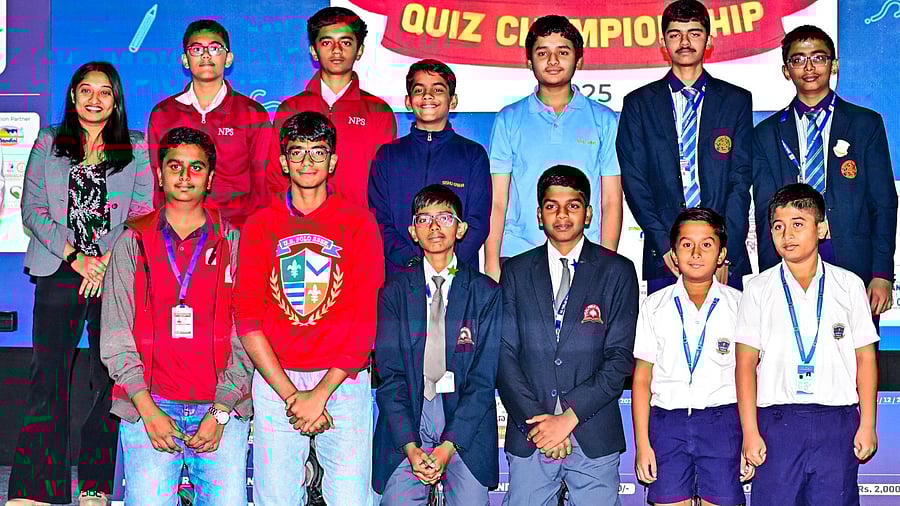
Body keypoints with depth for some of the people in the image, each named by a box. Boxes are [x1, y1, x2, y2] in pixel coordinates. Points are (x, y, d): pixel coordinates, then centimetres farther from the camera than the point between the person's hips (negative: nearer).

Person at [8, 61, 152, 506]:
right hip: (59, 273, 0)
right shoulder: (48, 143, 14)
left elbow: (143, 212, 4)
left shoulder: (136, 148, 12)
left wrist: (107, 260, -9)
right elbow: (32, 208, 6)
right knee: (48, 375, -7)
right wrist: (76, 257, -6)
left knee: (110, 378, -1)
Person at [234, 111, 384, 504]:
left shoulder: (359, 223, 6)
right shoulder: (260, 227, 9)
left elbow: (366, 318, -1)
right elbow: (247, 318, 2)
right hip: (275, 380, 1)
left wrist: (322, 392, -10)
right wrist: (291, 394, -8)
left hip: (344, 381, -1)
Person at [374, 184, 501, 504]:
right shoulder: (394, 292, 7)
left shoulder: (486, 292, 3)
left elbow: (484, 377, -2)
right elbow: (389, 374, 1)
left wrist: (448, 445, -12)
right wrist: (410, 446, -11)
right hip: (406, 420, 1)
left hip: (466, 423, 0)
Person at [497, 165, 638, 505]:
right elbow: (504, 354, 3)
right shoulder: (516, 272, 8)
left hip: (594, 435, -1)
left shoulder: (617, 271, 4)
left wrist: (569, 417, -10)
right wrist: (535, 420, -9)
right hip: (528, 434, 1)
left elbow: (621, 358, -3)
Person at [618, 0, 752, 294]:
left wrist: (725, 251, -8)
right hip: (663, 258, 0)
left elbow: (741, 180, 3)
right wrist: (665, 244, -9)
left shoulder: (736, 101, 9)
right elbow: (634, 181, 2)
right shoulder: (639, 103, 9)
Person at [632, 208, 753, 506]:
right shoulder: (655, 306, 9)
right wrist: (642, 443, 1)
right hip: (667, 422, 1)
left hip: (723, 420, -1)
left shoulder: (739, 305, 6)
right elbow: (641, 378, 8)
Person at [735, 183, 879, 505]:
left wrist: (867, 424, 1)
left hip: (837, 421, 1)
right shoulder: (758, 290, 6)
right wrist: (750, 431, -5)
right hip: (777, 420, 0)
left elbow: (865, 358, 6)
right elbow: (746, 363, 2)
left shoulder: (849, 285, 7)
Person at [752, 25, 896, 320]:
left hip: (855, 265, 0)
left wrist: (882, 274, -4)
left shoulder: (867, 124, 9)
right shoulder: (767, 134, 12)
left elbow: (883, 204, 5)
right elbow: (765, 214, 7)